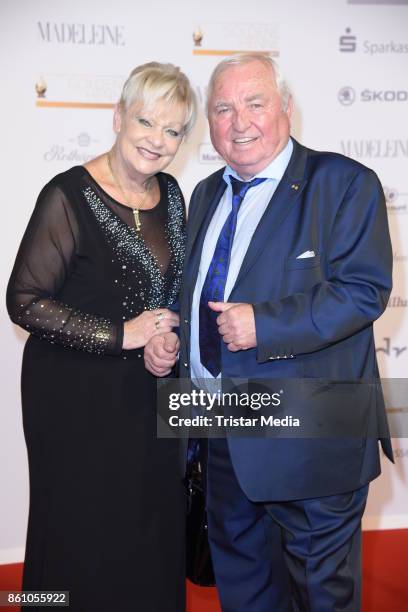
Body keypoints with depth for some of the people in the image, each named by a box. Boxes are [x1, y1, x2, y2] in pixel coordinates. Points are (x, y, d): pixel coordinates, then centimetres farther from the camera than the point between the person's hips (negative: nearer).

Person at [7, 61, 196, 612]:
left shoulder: (170, 194, 3)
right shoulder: (69, 196, -17)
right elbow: (25, 301, -17)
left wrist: (166, 340, -6)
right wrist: (120, 335, -18)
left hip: (149, 391, 6)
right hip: (77, 395, -5)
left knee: (155, 530, 16)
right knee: (85, 535, 10)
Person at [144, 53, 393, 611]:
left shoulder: (344, 183, -10)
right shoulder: (207, 194, 12)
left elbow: (365, 289, -19)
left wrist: (265, 323, -26)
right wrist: (168, 335, 1)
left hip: (309, 436, -6)